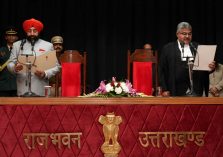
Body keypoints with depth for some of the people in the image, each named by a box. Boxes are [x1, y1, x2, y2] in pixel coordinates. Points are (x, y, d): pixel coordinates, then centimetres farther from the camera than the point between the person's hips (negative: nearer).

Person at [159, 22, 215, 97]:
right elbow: (162, 70, 1)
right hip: (177, 92, -2)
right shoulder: (168, 48, 4)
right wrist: (164, 89, -5)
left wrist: (211, 67, -11)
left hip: (196, 92, 2)